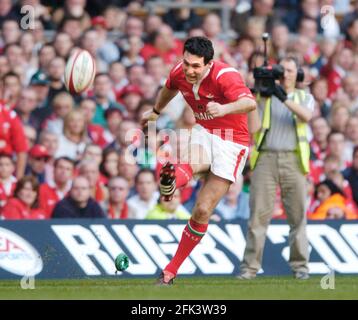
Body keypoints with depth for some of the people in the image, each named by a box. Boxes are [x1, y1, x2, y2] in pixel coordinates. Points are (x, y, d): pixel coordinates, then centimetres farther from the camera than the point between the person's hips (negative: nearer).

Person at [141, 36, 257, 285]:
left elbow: (250, 103, -46)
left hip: (232, 142, -5)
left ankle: (172, 270, 4)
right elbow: (170, 88, 21)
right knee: (188, 162, -36)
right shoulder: (179, 74, -6)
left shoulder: (225, 76, -26)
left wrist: (224, 108, -67)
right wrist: (156, 111, 40)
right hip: (203, 133, 5)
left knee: (203, 211, -8)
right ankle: (170, 181, -73)